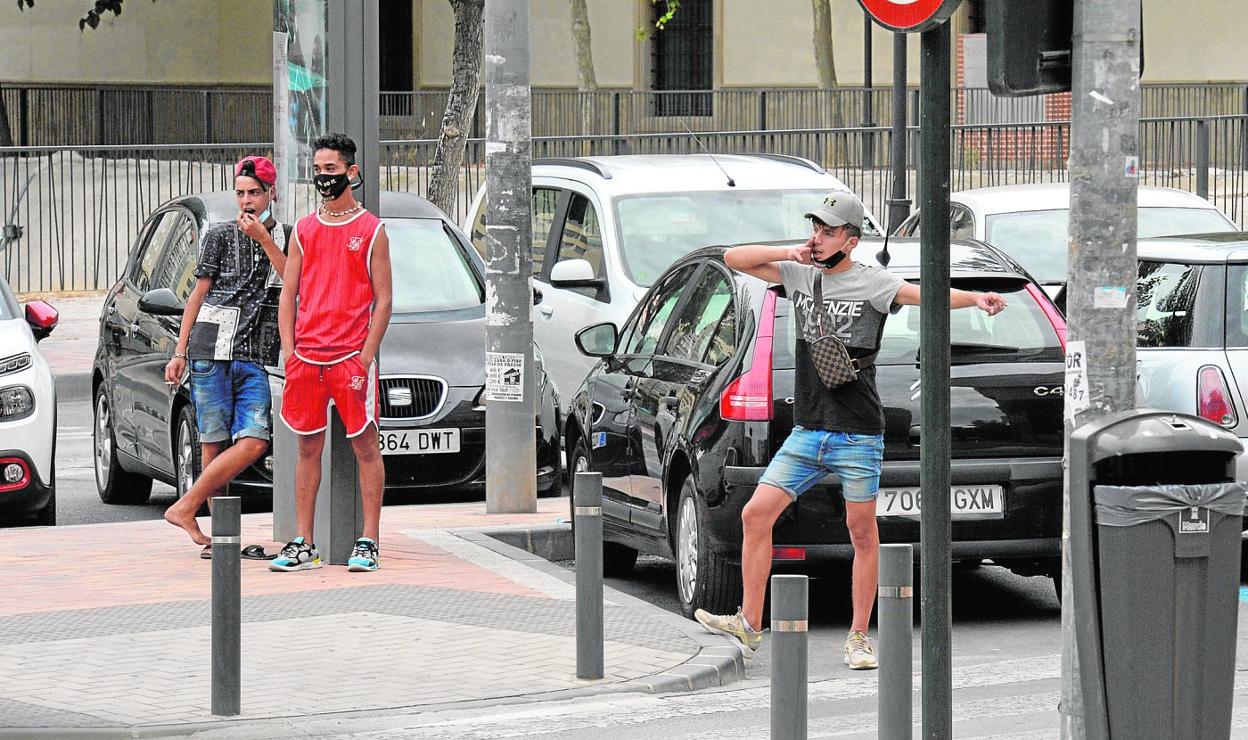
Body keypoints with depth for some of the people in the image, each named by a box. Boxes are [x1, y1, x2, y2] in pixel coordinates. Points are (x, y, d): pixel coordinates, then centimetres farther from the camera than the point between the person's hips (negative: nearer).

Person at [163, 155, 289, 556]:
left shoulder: (284, 237, 14)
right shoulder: (220, 235, 11)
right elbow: (198, 295, 11)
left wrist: (263, 239, -9)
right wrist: (180, 352, 6)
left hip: (254, 357, 2)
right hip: (210, 348, -2)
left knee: (254, 441, -14)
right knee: (214, 444, -5)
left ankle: (185, 507, -8)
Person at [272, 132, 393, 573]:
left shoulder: (371, 230, 1)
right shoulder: (304, 230, 13)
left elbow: (383, 300, -1)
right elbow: (288, 295, 14)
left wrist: (366, 356, -10)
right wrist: (289, 350, 2)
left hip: (352, 355, -4)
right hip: (306, 356, 4)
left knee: (365, 445, -1)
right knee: (308, 448, 6)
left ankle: (368, 543, 1)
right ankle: (303, 545, 9)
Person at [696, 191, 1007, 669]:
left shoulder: (870, 282, -6)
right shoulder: (800, 275, 10)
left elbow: (925, 295, -20)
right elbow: (734, 259, 13)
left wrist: (976, 299, -38)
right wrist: (791, 253, 0)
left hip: (857, 436, -5)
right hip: (807, 432, 5)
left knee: (863, 534, 2)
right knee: (756, 515, 0)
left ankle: (859, 638, 11)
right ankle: (749, 625, 6)